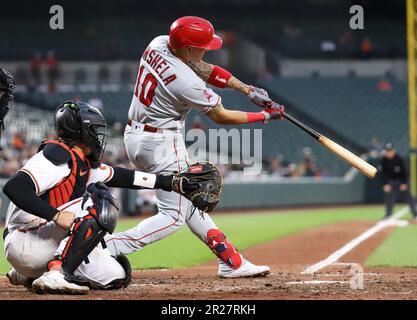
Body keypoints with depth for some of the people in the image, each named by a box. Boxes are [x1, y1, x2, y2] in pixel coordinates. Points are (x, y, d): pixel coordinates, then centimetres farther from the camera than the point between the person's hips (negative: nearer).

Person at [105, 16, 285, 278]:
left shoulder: (158, 45, -4)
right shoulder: (186, 82, -26)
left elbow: (203, 69, 5)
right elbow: (221, 116, -12)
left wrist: (247, 89, -1)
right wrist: (264, 116, 0)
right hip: (162, 143, -10)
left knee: (187, 201, 14)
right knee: (174, 215, -3)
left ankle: (232, 262, 21)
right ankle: (107, 247, -16)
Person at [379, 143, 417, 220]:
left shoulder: (398, 158, -20)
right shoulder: (383, 160, -13)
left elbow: (404, 170, -14)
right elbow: (384, 173, -7)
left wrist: (404, 183, -15)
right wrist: (386, 184, -14)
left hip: (401, 179, -2)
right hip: (391, 180, 2)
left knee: (408, 196, -4)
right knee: (389, 197, -6)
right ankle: (388, 215, 2)